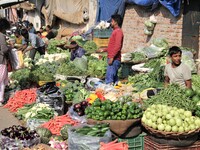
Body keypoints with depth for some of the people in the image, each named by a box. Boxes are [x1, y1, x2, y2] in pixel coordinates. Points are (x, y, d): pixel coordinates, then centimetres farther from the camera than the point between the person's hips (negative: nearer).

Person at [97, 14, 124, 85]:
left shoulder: (118, 31, -10)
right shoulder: (115, 31, 21)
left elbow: (118, 46, -21)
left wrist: (112, 57, -24)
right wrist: (103, 50, 28)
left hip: (114, 59, -10)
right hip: (113, 59, 10)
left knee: (109, 78, -14)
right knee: (114, 78, 11)